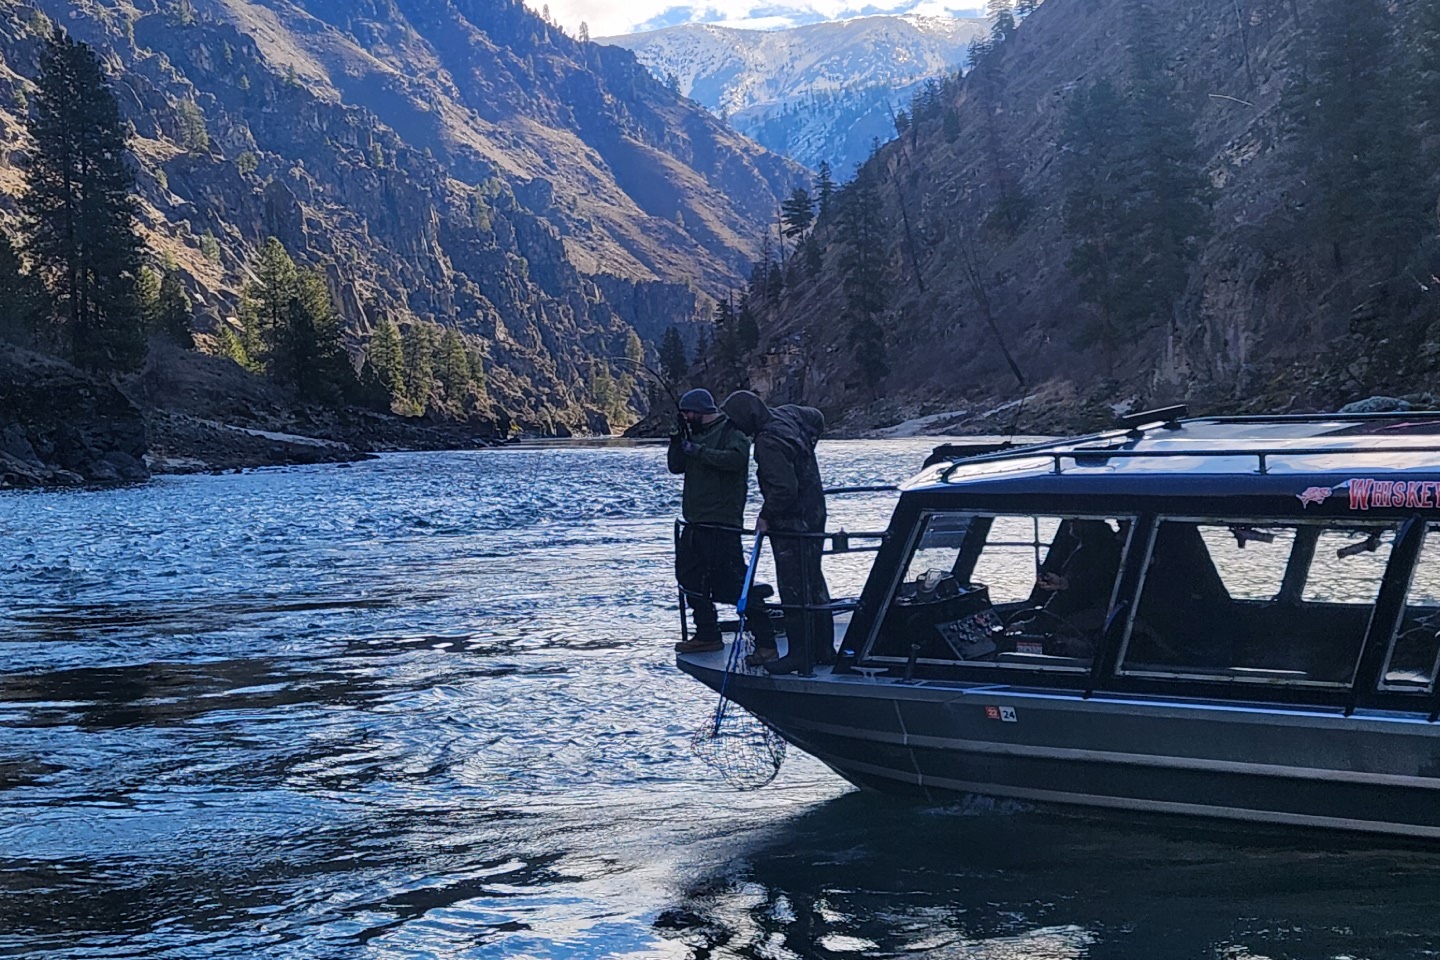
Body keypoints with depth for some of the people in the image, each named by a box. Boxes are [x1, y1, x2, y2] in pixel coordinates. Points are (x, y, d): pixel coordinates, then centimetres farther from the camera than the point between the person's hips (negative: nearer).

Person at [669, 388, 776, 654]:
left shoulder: (732, 430, -6)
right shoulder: (696, 434, 18)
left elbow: (736, 458, -24)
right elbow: (675, 466, 14)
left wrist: (697, 451, -19)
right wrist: (677, 437, 2)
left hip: (722, 524, -9)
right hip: (695, 524, 9)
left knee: (735, 582, -11)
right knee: (690, 579, 13)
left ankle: (766, 640, -8)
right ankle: (707, 634, 23)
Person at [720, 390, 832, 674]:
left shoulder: (768, 442, -25)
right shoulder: (787, 414, 4)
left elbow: (785, 488, -28)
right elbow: (817, 418, 25)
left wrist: (766, 516, -15)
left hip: (792, 523, -10)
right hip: (814, 515, 10)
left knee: (794, 588, -4)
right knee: (814, 582, 16)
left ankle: (800, 653, -1)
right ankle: (822, 648, 23)